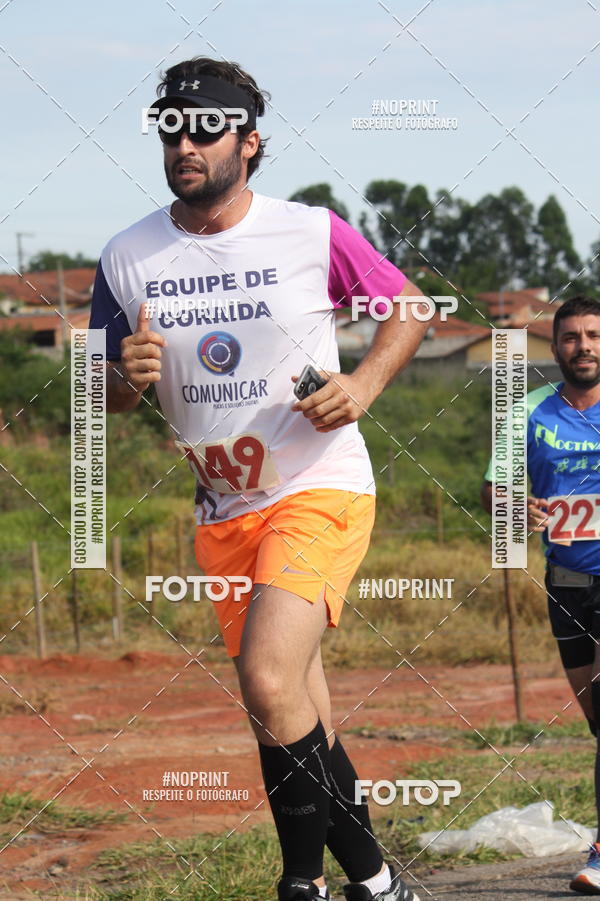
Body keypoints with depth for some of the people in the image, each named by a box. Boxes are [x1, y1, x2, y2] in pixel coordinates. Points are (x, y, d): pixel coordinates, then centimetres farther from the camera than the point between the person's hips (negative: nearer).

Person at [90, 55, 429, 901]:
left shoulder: (312, 234, -8)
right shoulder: (128, 258, 1)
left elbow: (406, 308, 6)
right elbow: (104, 397, 9)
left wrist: (362, 386, -11)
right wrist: (128, 377, -15)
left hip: (321, 488, -5)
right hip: (222, 507, 5)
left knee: (270, 683, -23)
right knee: (285, 704, 10)